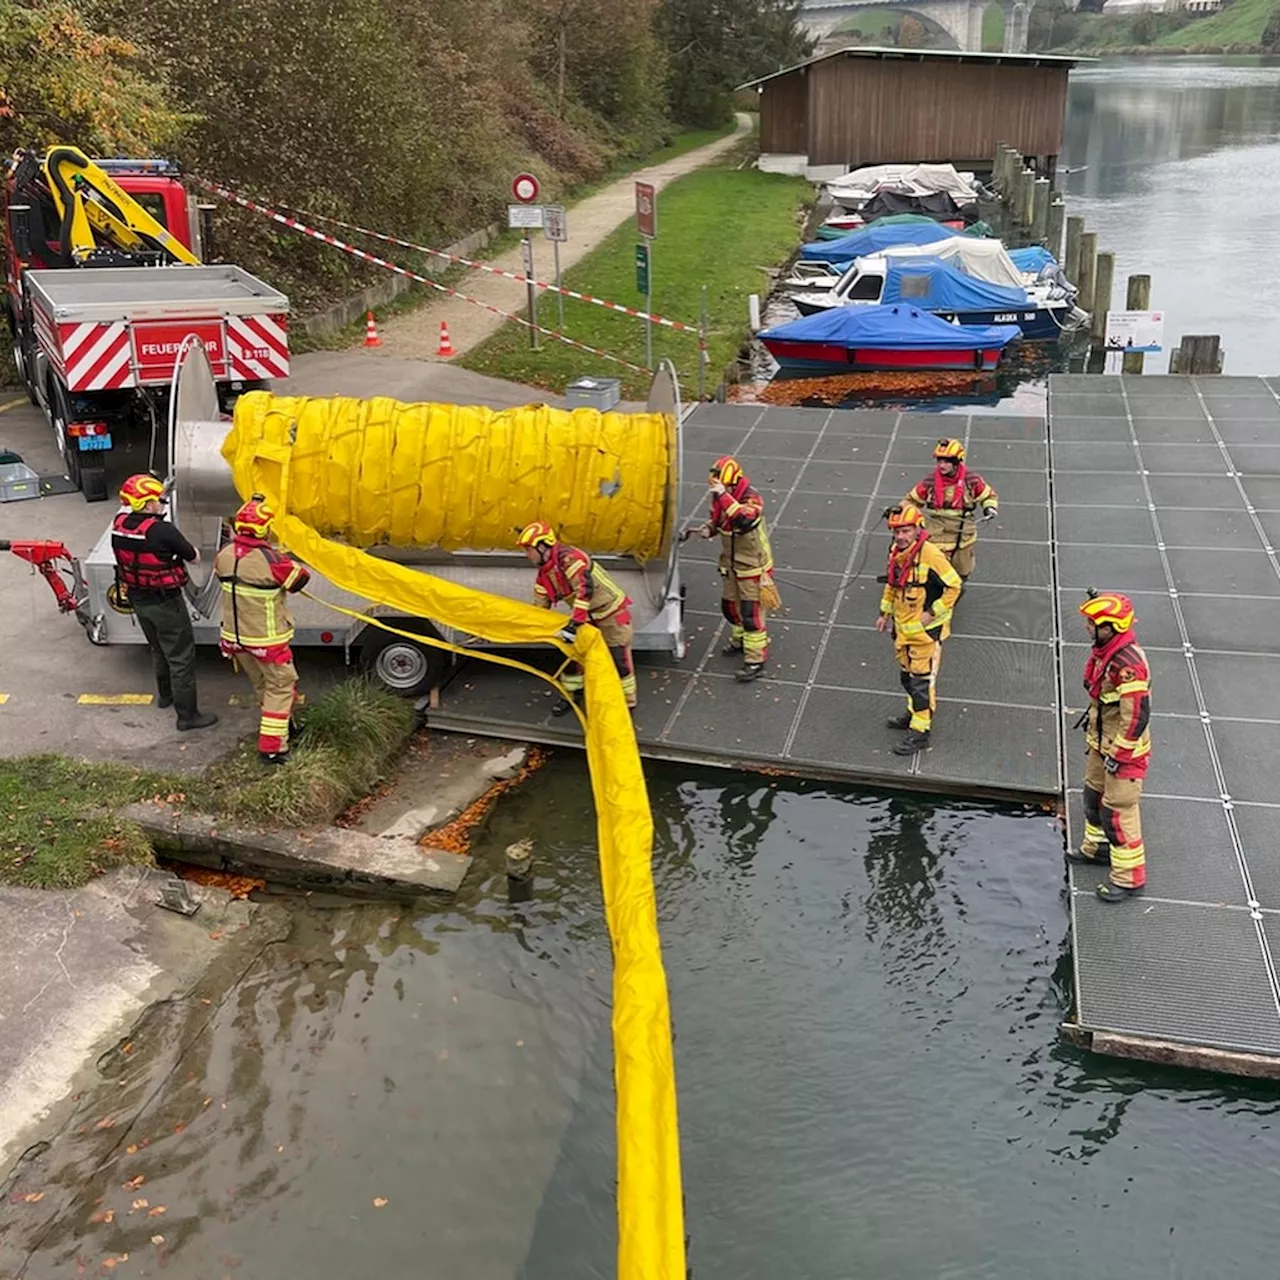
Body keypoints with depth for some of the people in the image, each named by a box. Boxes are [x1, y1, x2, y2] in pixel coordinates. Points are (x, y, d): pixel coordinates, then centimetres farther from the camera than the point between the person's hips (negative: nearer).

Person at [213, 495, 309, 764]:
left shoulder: (225, 554, -7)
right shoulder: (270, 560, -26)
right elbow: (300, 578, -11)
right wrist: (287, 564, 6)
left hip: (235, 637, 7)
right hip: (266, 639, -7)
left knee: (261, 685, 24)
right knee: (280, 686, 6)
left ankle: (282, 725, 43)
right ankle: (271, 747, 4)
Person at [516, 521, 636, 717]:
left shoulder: (568, 558, -28)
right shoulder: (544, 573, 3)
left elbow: (585, 588, -39)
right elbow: (540, 606, 12)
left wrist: (574, 623, -41)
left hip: (611, 611, -9)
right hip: (588, 616, 9)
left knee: (619, 660, -3)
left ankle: (627, 703, 10)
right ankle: (570, 696, 27)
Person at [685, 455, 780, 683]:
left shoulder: (751, 499, -26)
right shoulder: (720, 498, -5)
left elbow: (744, 522, -47)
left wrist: (725, 496, -48)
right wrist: (706, 528, -9)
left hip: (753, 567, -8)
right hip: (731, 565, 8)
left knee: (752, 614, -3)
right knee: (730, 607, 22)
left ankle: (755, 662, 7)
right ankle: (740, 640, 47)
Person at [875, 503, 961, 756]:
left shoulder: (930, 555, -23)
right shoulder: (896, 552, 1)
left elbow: (953, 586, -19)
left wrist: (932, 613, -20)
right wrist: (886, 612, 14)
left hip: (926, 630, -8)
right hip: (902, 627, 8)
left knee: (922, 679, -1)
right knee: (907, 674, 22)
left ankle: (920, 731, 7)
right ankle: (915, 711, 43)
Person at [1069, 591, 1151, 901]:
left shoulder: (1128, 664, -31)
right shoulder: (1105, 651, -1)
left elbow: (1137, 716, -28)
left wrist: (1118, 755, -21)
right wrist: (1092, 724, 23)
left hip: (1124, 750, -10)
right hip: (1103, 743, 10)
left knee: (1118, 811, -2)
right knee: (1095, 795, 26)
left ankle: (1129, 878, 11)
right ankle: (1097, 847, 48)